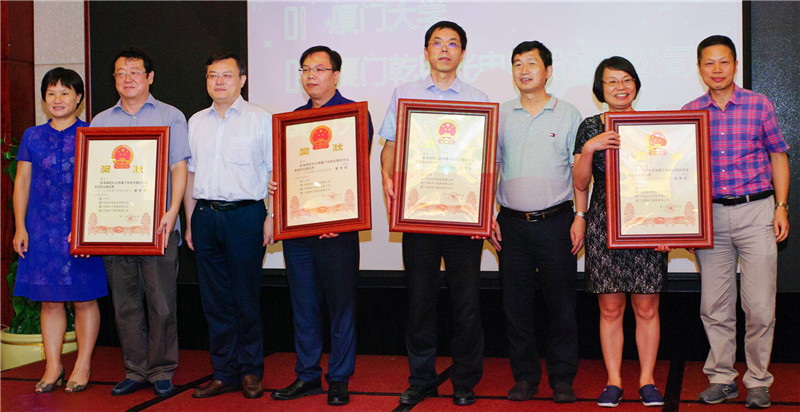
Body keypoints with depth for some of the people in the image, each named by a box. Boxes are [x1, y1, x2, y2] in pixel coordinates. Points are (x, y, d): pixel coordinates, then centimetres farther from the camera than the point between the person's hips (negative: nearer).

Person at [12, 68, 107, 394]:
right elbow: (22, 182, 12)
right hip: (42, 229, 3)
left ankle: (83, 365, 12)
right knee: (49, 301, 7)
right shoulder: (33, 137, 11)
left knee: (84, 299, 2)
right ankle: (53, 366, 16)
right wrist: (20, 227, 4)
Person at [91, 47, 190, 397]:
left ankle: (162, 371, 9)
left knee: (162, 303, -3)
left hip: (158, 225, -3)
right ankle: (135, 371, 16)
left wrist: (172, 211, -13)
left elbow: (179, 168, 1)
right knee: (125, 303, 6)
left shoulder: (170, 117, 8)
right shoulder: (100, 121, 17)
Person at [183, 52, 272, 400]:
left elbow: (276, 173, -1)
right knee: (215, 300, 6)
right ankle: (224, 373, 15)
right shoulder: (196, 122, 15)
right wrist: (190, 222, 14)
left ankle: (251, 371, 13)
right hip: (206, 216, 4)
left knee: (246, 299, 0)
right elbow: (190, 173, 18)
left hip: (245, 214, -4)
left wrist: (271, 217, -9)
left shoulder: (261, 119, 1)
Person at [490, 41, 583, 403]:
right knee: (516, 302, 5)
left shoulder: (568, 115, 4)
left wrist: (580, 217, -4)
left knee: (561, 302, 1)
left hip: (555, 220, -2)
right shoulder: (501, 115, 9)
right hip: (511, 222, 2)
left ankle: (562, 378, 13)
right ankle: (525, 376, 16)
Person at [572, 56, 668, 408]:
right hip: (604, 225, 0)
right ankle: (613, 381, 12)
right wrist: (589, 147, -11)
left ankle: (647, 380, 14)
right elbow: (580, 184, 4)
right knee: (610, 308, 2)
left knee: (646, 308, 2)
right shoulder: (590, 128, 6)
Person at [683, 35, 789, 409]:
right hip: (710, 214, 2)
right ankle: (721, 377, 19)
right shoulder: (689, 112, 5)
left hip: (756, 211, -1)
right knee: (714, 306, 6)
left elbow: (778, 157, 8)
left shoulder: (759, 105, 2)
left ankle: (758, 381, 13)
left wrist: (781, 207, 2)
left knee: (759, 305, -2)